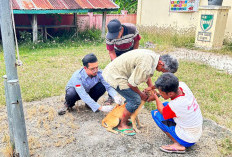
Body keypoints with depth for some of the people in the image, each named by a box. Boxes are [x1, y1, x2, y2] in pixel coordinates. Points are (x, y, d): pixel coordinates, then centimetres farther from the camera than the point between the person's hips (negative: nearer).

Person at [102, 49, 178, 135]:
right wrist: (141, 94, -4)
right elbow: (131, 84, -21)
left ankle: (124, 119, 33)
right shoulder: (146, 66, -29)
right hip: (114, 76, -10)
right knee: (135, 100, -9)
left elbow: (147, 74, 17)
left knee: (131, 96, 17)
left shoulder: (153, 55, 1)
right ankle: (122, 125, 9)